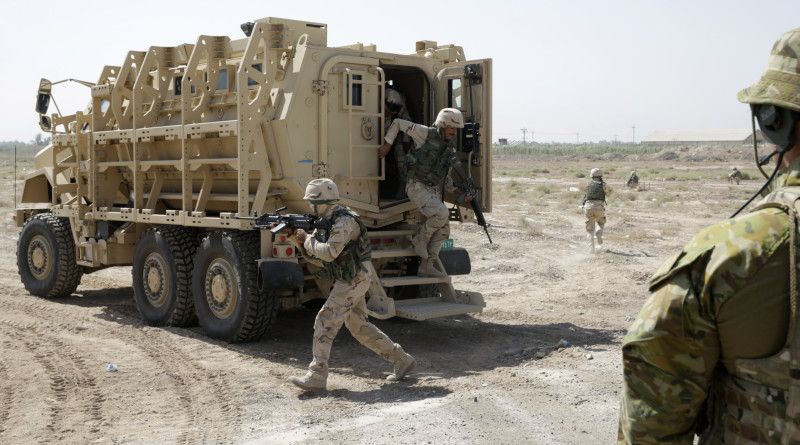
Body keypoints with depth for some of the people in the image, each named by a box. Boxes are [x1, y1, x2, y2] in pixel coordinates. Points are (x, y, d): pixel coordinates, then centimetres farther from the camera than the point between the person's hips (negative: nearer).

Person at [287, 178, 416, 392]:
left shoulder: (344, 221, -18)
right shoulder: (328, 222, 13)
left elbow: (329, 252, -28)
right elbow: (318, 258, 13)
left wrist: (307, 239, -14)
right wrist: (297, 239, 2)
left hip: (353, 281, -10)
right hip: (347, 281, 10)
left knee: (325, 322, -12)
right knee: (359, 327, 15)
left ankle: (316, 377, -10)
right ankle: (402, 360, 23)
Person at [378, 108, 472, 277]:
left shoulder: (450, 148, 11)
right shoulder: (425, 133, -8)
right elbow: (397, 123, 1)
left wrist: (459, 191, 3)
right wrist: (387, 144, 1)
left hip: (434, 191, 7)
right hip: (417, 187, -7)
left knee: (443, 229, 3)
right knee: (441, 213, -27)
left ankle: (427, 265, 11)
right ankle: (419, 239, -3)